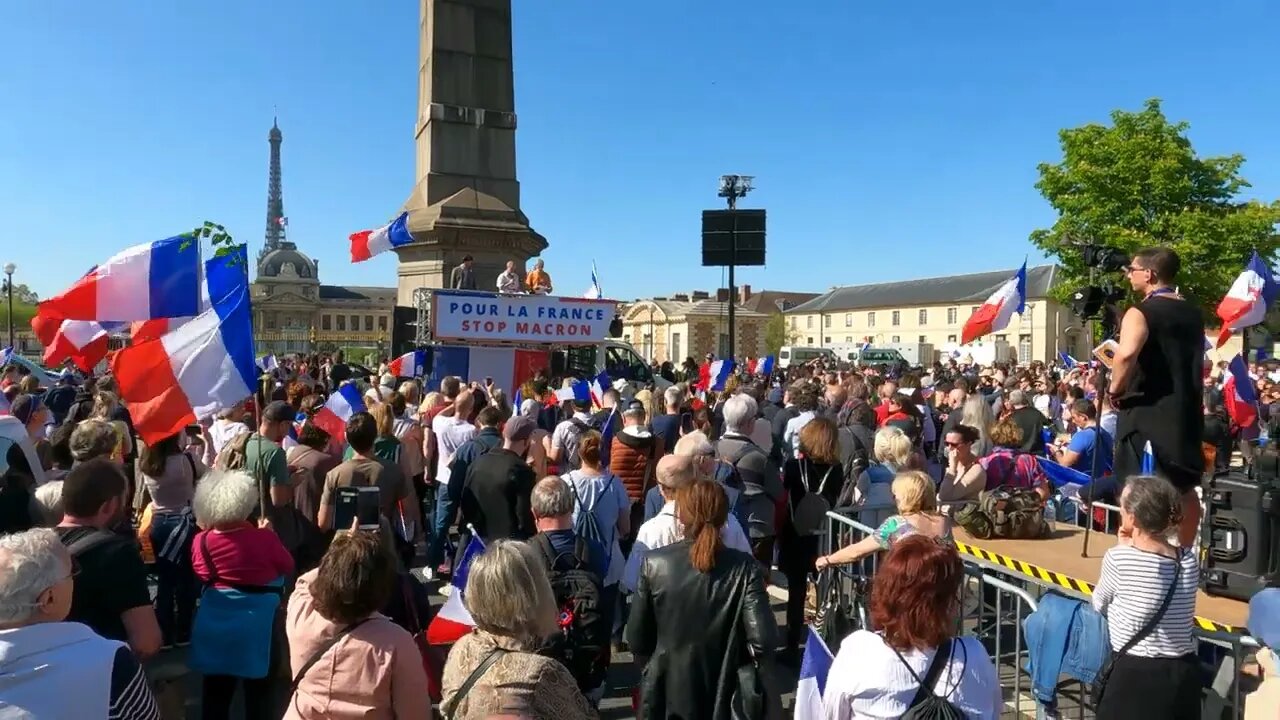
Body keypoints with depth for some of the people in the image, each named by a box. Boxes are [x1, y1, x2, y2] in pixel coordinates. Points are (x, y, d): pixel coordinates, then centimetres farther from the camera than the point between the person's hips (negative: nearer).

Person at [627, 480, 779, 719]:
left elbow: (636, 639, -7)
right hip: (723, 699, 0)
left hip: (666, 695, 0)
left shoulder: (655, 564, -13)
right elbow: (762, 641, -19)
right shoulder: (745, 568, -15)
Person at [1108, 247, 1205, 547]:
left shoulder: (1140, 313, -13)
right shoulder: (1194, 313, 12)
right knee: (1184, 487, 18)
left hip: (1147, 410, -8)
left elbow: (1127, 354, -31)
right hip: (1186, 409, 8)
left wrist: (1115, 390, -18)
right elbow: (1198, 362, 20)